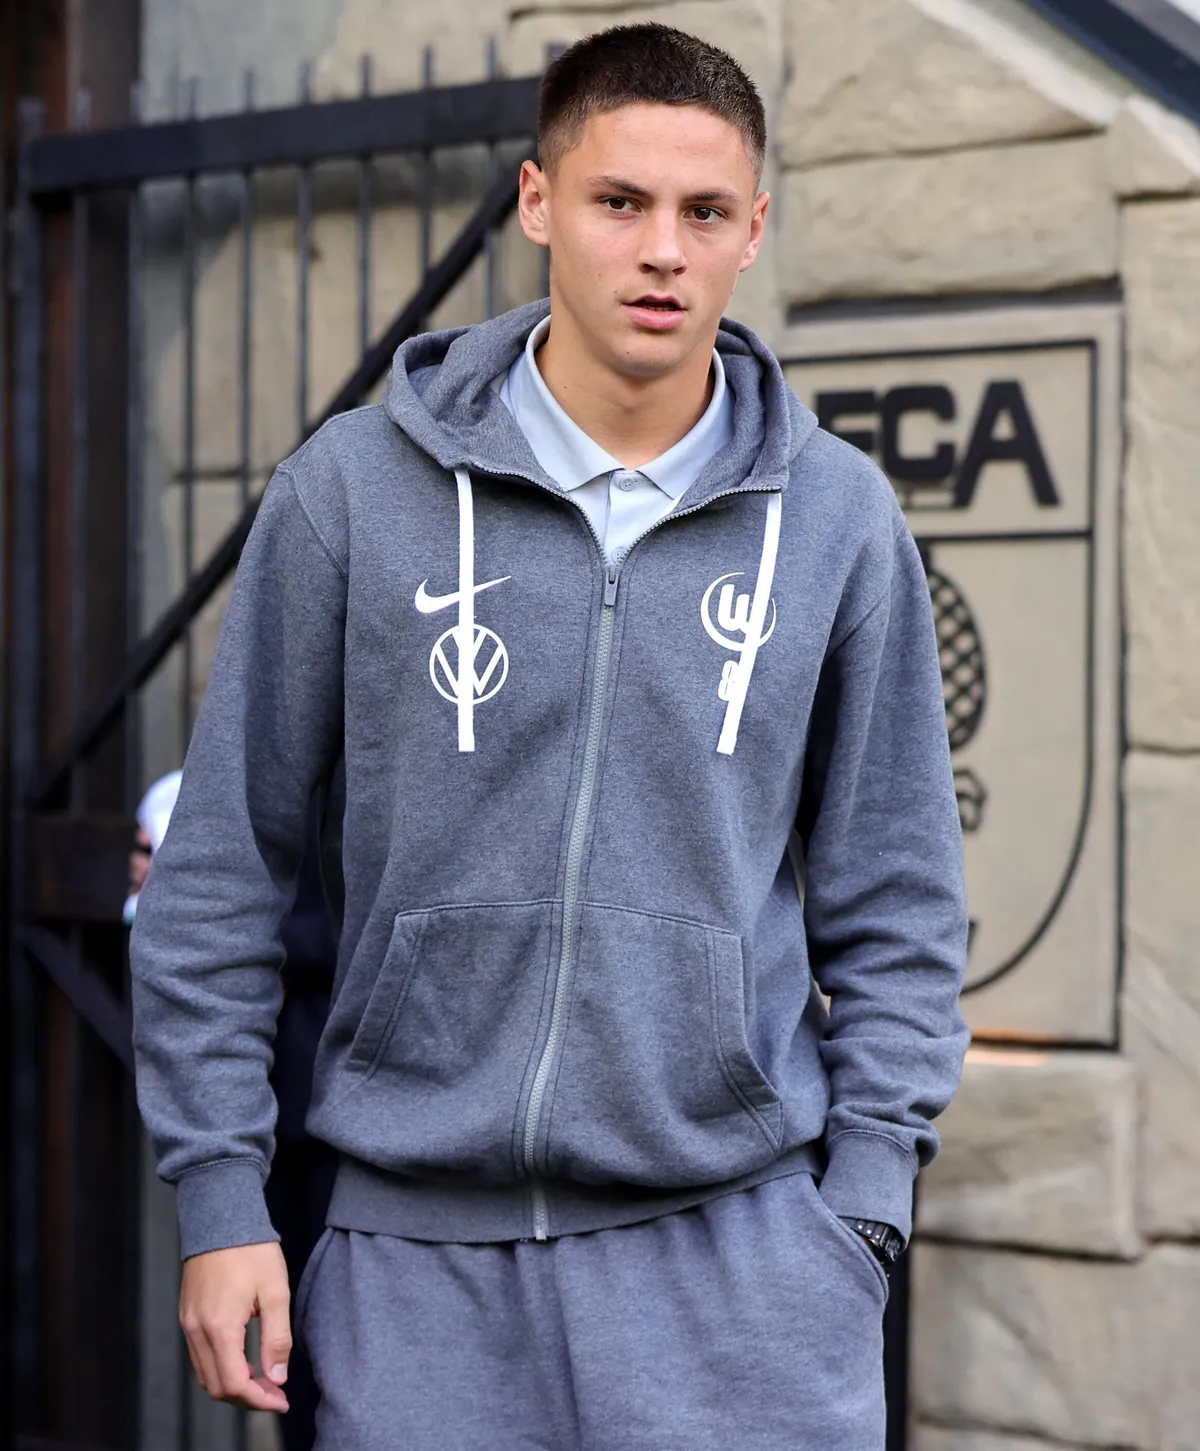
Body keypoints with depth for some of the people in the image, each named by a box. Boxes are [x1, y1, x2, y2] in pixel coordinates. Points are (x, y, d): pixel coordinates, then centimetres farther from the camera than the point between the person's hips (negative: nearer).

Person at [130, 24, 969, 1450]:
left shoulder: (838, 519, 3)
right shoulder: (355, 488, -1)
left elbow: (892, 908, 8)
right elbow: (223, 863, 3)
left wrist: (863, 1202, 1)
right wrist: (219, 1193, 0)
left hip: (740, 1239, 1)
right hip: (414, 1244, 0)